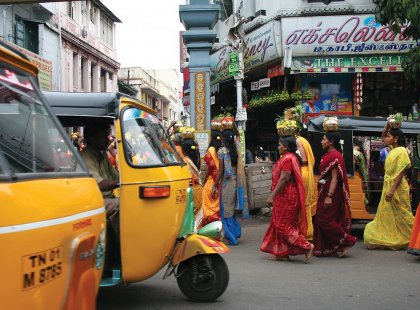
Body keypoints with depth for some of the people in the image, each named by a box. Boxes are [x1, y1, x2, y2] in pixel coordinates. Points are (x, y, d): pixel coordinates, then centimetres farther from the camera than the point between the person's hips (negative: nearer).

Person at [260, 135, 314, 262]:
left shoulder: (287, 158, -16)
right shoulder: (291, 157, 17)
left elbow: (284, 179, -24)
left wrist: (272, 195, -24)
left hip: (286, 196, -11)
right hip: (285, 197, 11)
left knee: (283, 224, -7)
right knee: (280, 224, 13)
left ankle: (306, 246, -7)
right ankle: (282, 253, 16)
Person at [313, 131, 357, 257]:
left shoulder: (335, 156, -16)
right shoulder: (328, 155, 14)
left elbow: (335, 177, -21)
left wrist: (329, 196, -25)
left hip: (331, 192, -10)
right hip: (324, 192, 10)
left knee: (324, 220, -8)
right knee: (321, 219, 10)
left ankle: (346, 241, 1)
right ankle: (324, 249, 15)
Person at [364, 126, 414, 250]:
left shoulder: (401, 151, -15)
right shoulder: (393, 149, 9)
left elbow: (401, 173, -20)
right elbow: (383, 136, 27)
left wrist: (392, 190, -24)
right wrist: (387, 127, 8)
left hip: (397, 188, -9)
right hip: (388, 186, 9)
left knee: (401, 215, -1)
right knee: (386, 214, 10)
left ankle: (412, 240, 8)